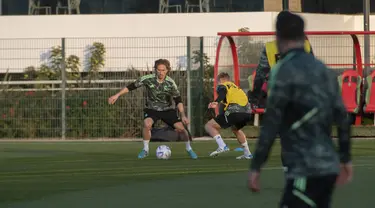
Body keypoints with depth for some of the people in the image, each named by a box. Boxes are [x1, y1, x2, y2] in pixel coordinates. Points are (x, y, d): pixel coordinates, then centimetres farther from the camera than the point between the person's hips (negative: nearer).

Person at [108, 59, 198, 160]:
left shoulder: (170, 83, -17)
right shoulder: (148, 79, -19)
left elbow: (178, 101, -11)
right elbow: (132, 86, -11)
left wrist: (183, 115, -20)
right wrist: (117, 95, -14)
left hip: (168, 109, 1)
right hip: (152, 109, -1)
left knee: (181, 128, -13)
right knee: (147, 124, -31)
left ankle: (189, 149, 14)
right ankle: (145, 149, -10)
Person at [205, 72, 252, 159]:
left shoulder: (222, 86, 13)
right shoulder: (235, 86, 32)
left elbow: (222, 94, -10)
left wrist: (216, 102, -26)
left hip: (235, 111, -7)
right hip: (247, 112, 7)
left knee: (209, 126, 2)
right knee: (235, 129, 37)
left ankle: (222, 146, -14)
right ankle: (247, 153, 33)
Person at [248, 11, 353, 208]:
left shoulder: (283, 71, -9)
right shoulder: (323, 70, 12)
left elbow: (271, 123, -12)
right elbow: (342, 118, 15)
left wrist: (255, 167, -9)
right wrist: (345, 158, 25)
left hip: (306, 171, -8)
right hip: (328, 167, 8)